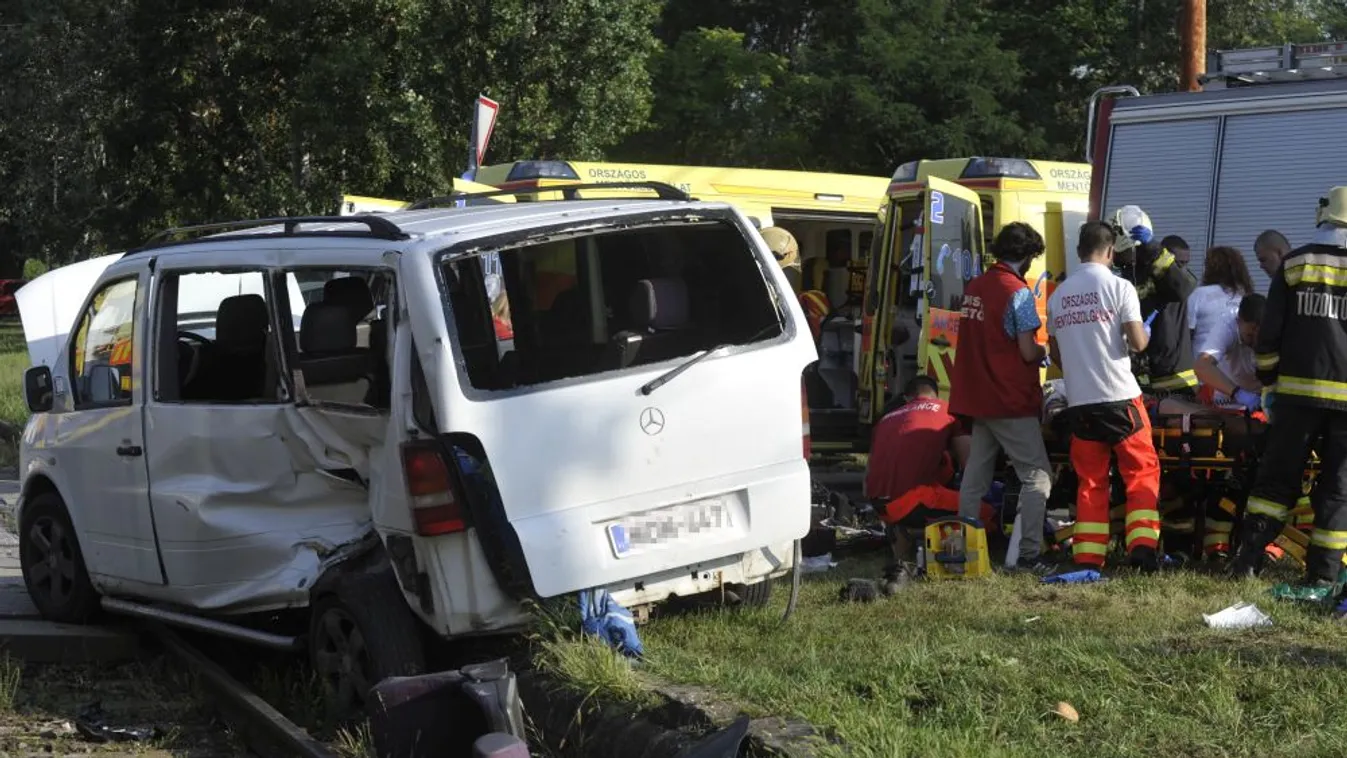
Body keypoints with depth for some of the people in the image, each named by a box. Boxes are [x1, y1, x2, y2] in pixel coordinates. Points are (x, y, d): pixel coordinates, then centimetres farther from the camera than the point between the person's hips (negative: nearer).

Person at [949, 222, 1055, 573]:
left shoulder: (974, 287, 7)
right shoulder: (1017, 291, -14)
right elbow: (1028, 351, -17)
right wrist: (1045, 352, 4)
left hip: (977, 397, 7)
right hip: (1012, 401, -7)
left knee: (975, 476, 13)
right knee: (1036, 477, -3)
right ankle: (1029, 555, -9)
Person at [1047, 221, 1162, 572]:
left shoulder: (1058, 295, 10)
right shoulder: (1118, 287, -6)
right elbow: (1137, 342, -11)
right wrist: (1142, 331, 11)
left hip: (1079, 400, 4)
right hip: (1119, 396, -4)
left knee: (1090, 480, 10)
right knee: (1142, 470, 6)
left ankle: (1087, 557, 7)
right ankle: (1142, 546, -5)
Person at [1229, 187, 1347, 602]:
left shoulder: (1294, 263, 3)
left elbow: (1270, 329, 4)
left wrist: (1267, 373, 17)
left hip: (1299, 388, 1)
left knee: (1278, 476, 11)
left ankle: (1248, 556, 3)